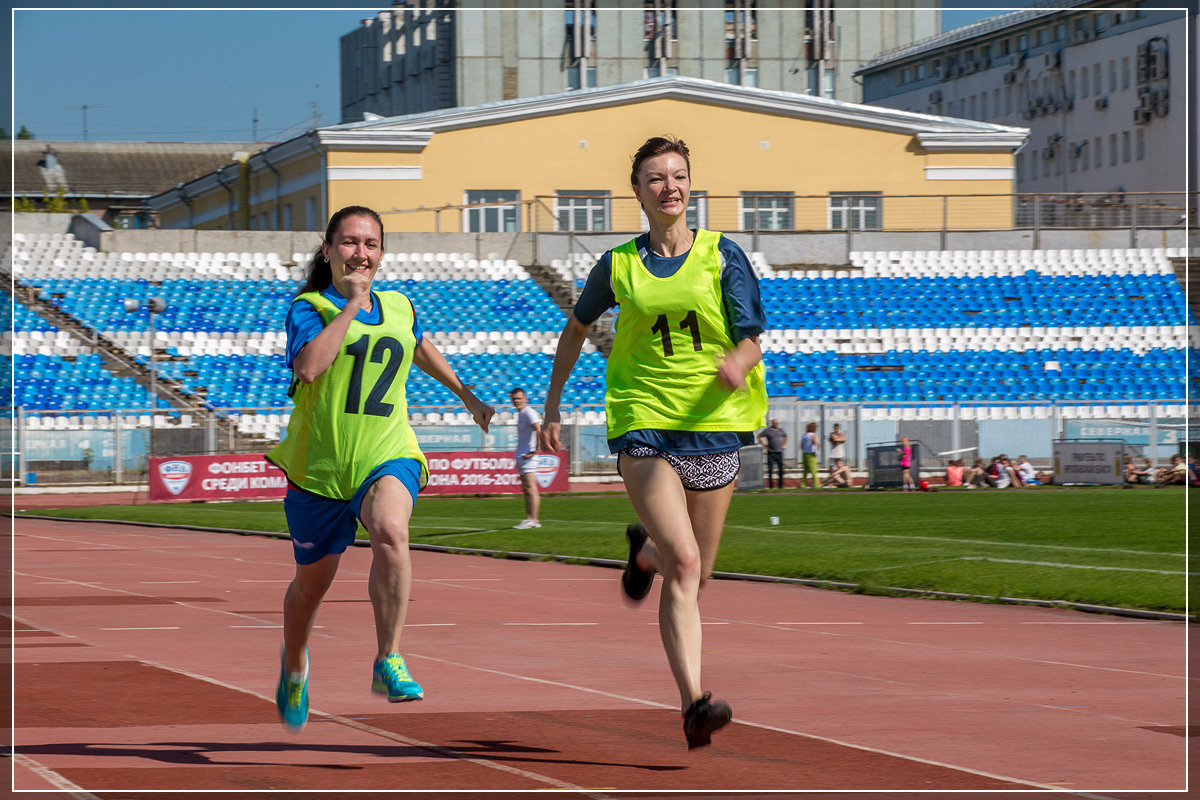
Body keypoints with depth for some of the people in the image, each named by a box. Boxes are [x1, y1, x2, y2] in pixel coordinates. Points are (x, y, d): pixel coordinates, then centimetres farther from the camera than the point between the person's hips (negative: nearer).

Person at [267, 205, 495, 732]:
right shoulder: (309, 309, -4)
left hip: (388, 456, 1)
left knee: (391, 530, -33)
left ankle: (388, 663, -29)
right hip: (320, 466, -1)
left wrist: (467, 397, 44)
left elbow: (420, 349, 34)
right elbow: (309, 366, -25)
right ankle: (294, 664, 46)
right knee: (313, 580, 13)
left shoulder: (399, 309, 10)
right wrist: (353, 303, -20)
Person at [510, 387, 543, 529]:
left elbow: (539, 431, -22)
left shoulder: (529, 413, -10)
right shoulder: (521, 414, 19)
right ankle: (529, 519, 11)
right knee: (526, 489, 10)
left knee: (531, 488, -11)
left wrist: (534, 451, -21)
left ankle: (533, 520, -13)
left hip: (527, 456, -10)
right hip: (521, 457, 10)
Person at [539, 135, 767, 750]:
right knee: (683, 565, -19)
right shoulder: (618, 266, 5)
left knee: (695, 575, 13)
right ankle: (694, 701, -23)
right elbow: (576, 327, 21)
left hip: (713, 424, 2)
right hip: (643, 422, -2)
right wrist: (552, 403, 22)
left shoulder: (723, 257, 3)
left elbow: (751, 338, -2)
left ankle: (645, 553, 49)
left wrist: (739, 363, -26)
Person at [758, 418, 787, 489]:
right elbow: (759, 437, 2)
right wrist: (764, 445, -4)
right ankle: (771, 485, 1)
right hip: (771, 452, -4)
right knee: (770, 469, -4)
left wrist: (784, 444, 16)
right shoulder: (767, 430, -2)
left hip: (779, 452, 4)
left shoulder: (781, 430, 10)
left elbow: (786, 436, 28)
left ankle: (780, 484, 11)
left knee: (781, 468, 3)